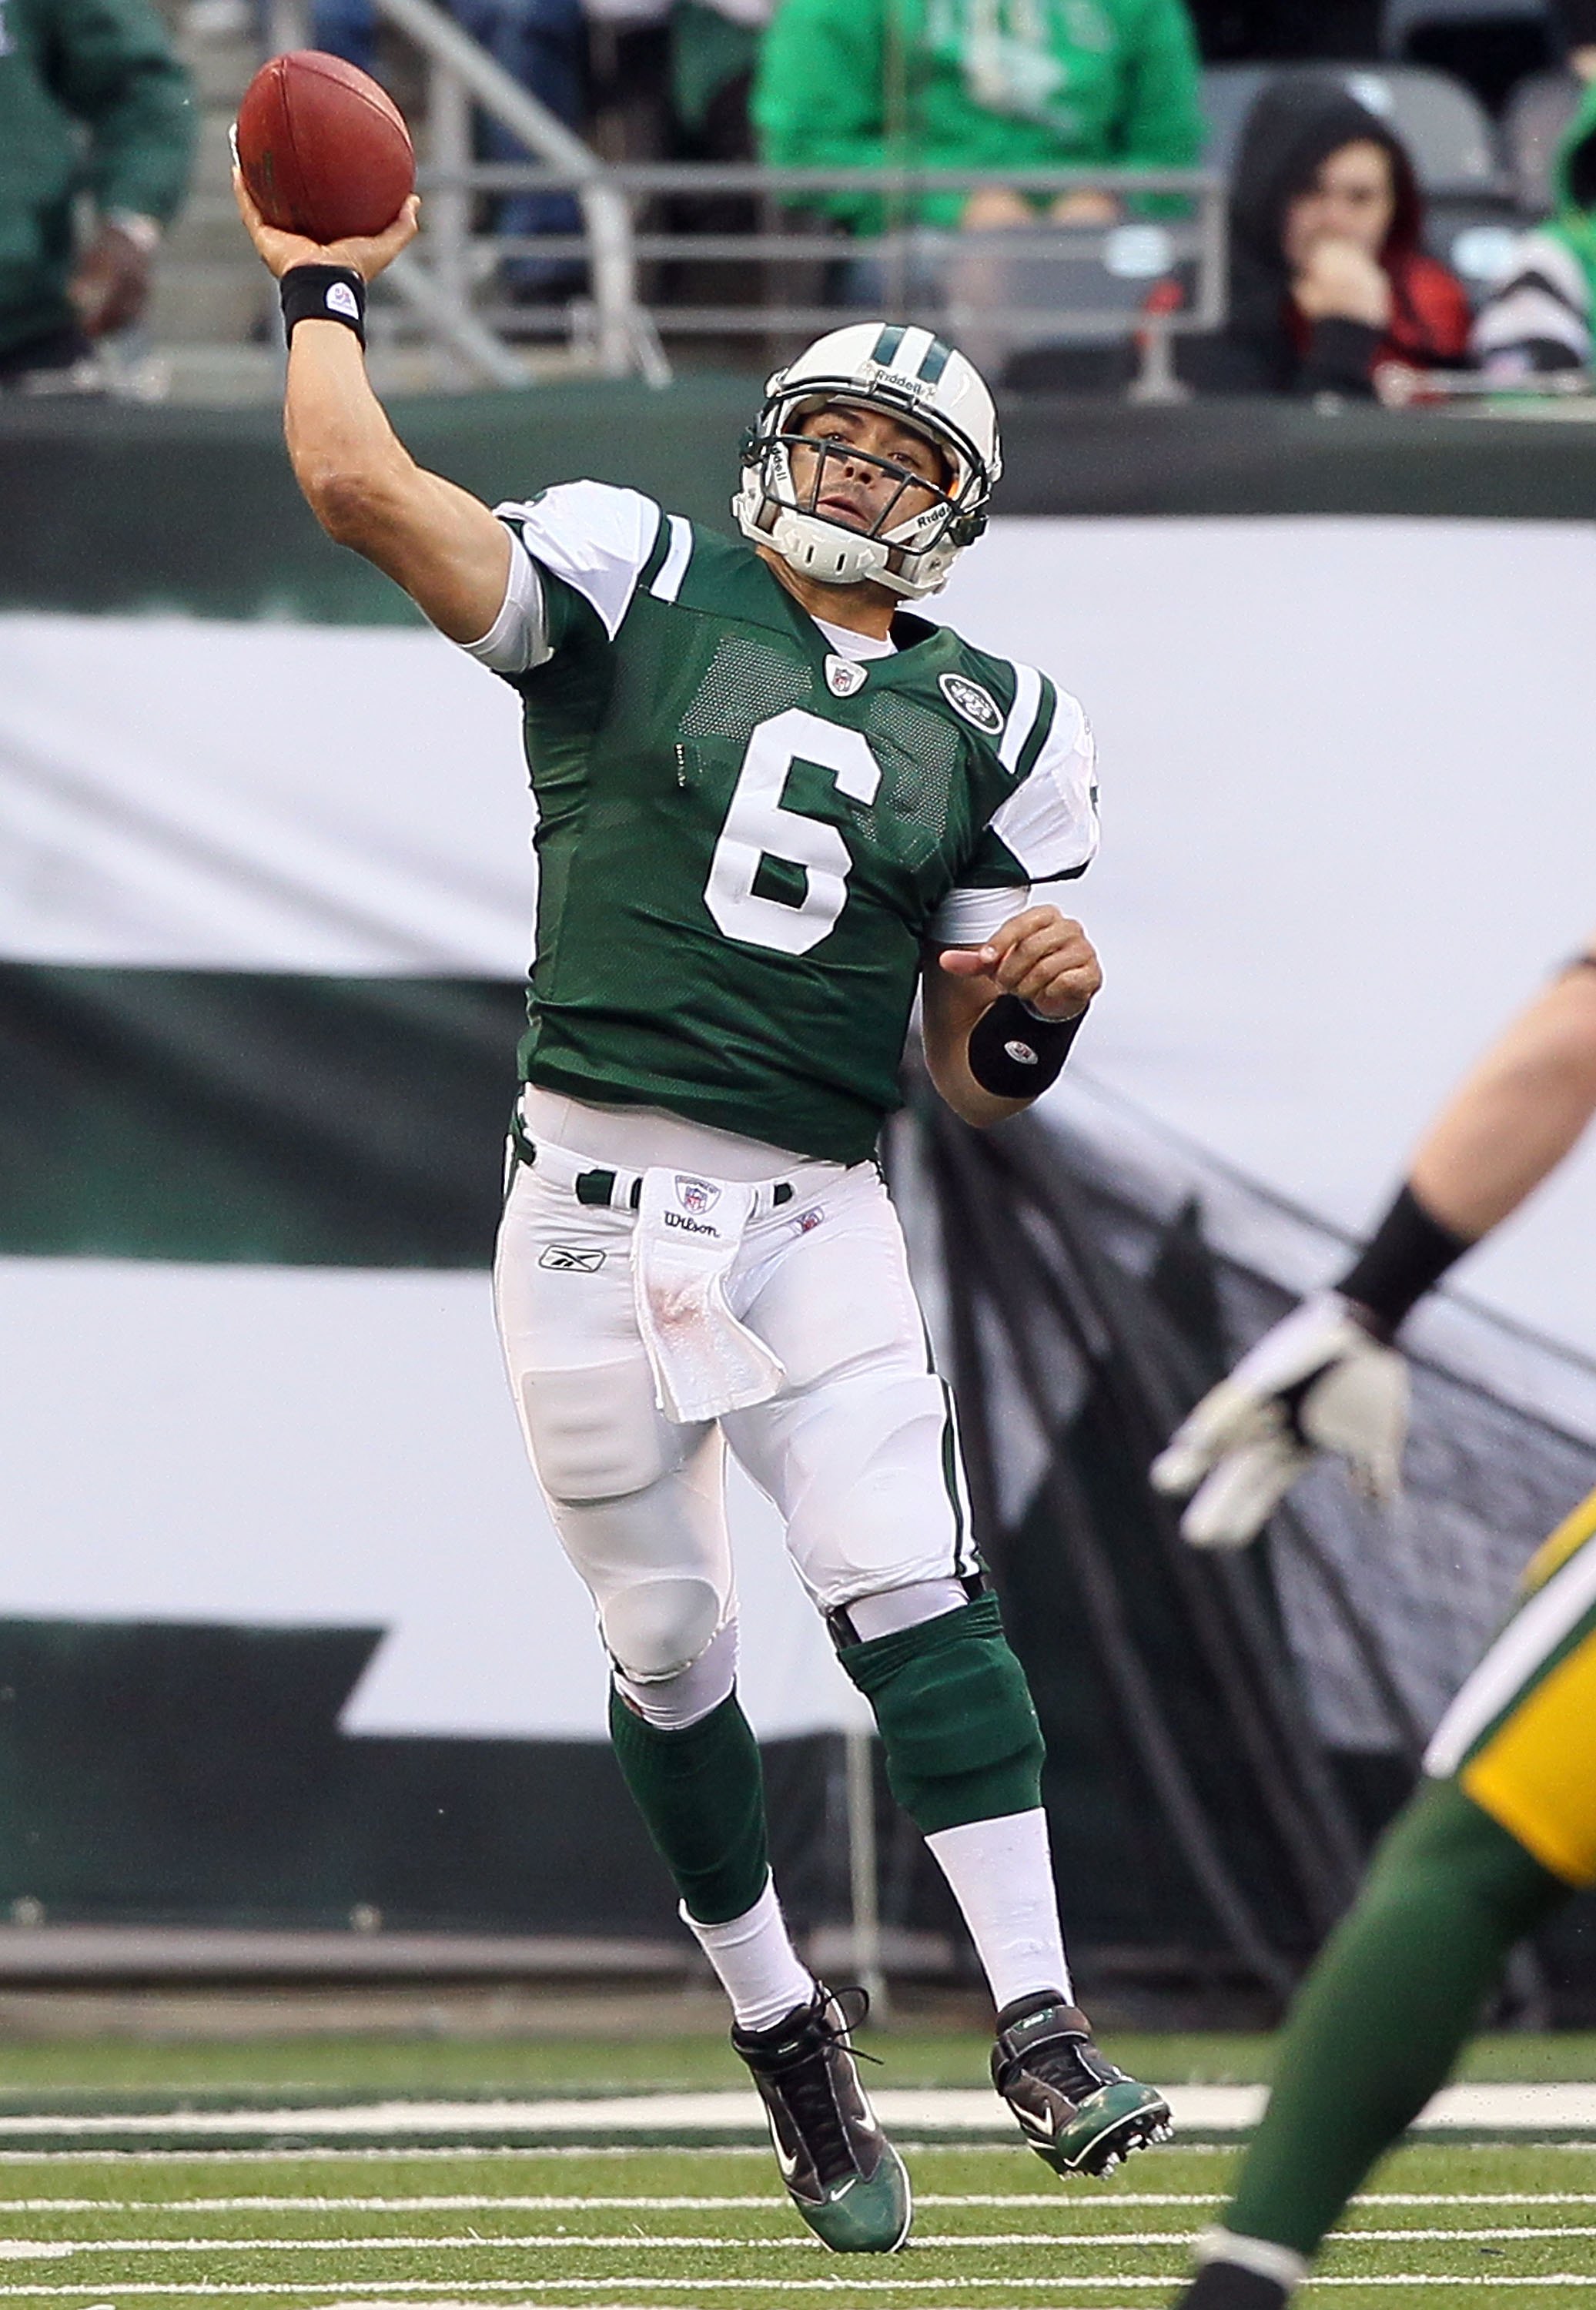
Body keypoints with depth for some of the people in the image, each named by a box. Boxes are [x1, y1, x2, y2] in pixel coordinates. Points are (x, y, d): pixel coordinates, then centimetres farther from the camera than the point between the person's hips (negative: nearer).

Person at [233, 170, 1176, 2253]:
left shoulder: (988, 730, 11)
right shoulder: (635, 591, 2)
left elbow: (974, 1077, 14)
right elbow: (361, 486, -11)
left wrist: (1039, 1006, -7)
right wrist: (323, 291, 0)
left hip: (815, 1218, 1)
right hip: (598, 1196, -1)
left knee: (916, 1594, -14)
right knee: (667, 1648, 5)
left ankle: (1040, 2032, -18)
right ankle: (784, 2029, 22)